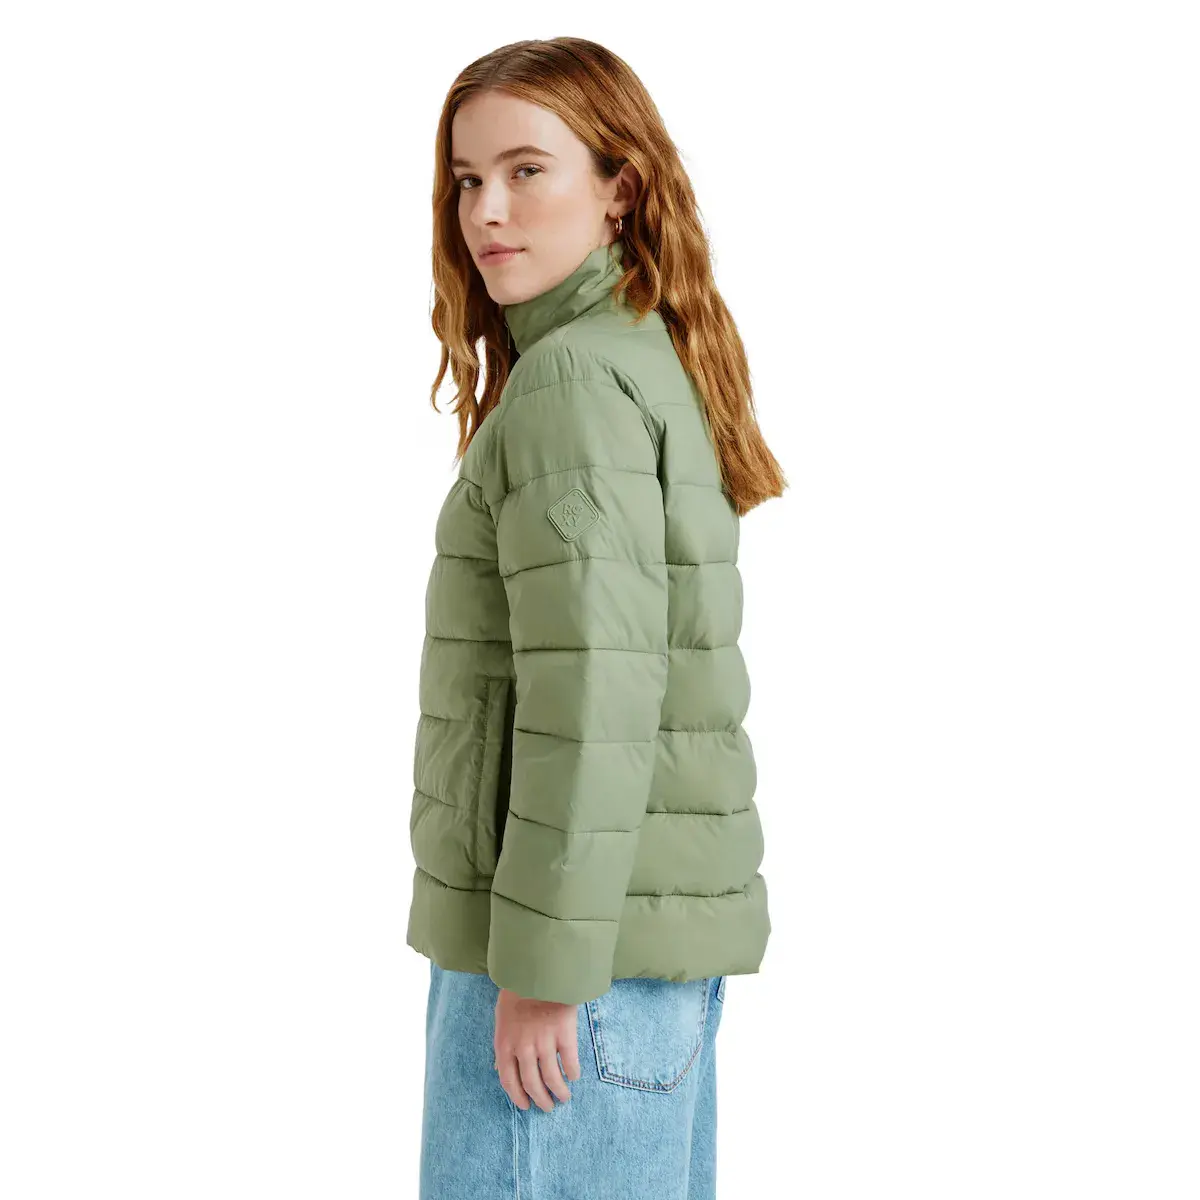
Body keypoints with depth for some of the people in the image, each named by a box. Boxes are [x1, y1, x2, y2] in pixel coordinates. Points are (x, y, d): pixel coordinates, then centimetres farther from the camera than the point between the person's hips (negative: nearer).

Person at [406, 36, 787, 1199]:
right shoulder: (658, 364, 14)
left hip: (583, 934, -9)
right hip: (667, 934, 9)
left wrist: (543, 966, -18)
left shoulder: (572, 380, -14)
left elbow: (590, 690, -22)